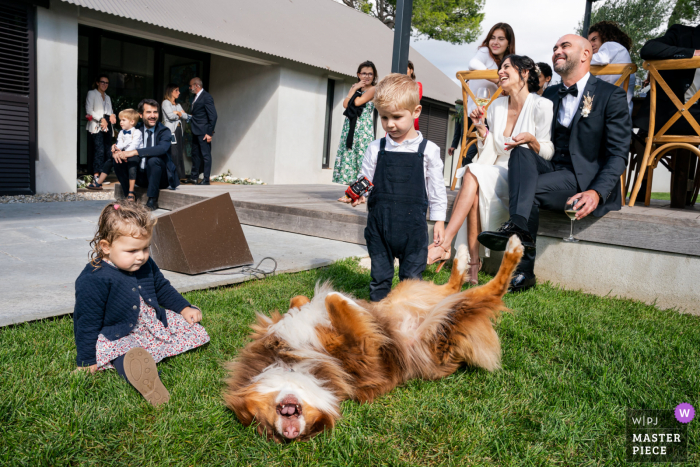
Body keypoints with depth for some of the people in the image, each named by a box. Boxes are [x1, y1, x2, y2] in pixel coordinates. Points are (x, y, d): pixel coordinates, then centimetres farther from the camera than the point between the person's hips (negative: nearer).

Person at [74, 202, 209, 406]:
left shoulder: (146, 265, 3)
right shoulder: (94, 280, -20)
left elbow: (162, 288, 21)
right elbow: (88, 324, -16)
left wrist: (184, 308, 11)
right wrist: (87, 362, -13)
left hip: (151, 323, 9)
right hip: (116, 336, -8)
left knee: (190, 327, 2)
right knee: (125, 352, -42)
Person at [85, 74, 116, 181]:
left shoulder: (108, 97, 28)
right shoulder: (91, 93, 9)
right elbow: (89, 110, -1)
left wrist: (112, 115, 2)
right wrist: (101, 119, -12)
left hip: (107, 126, 6)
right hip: (96, 126, -6)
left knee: (107, 150, -3)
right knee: (99, 150, -18)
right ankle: (96, 175, -20)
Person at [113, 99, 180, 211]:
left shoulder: (164, 131, -8)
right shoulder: (136, 129, 6)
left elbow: (162, 148, -30)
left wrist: (135, 152, -39)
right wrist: (115, 152, -21)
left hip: (160, 177, -5)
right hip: (140, 175, 5)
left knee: (154, 160, -33)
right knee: (118, 161, -12)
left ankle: (152, 201, -21)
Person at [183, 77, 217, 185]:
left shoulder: (207, 97, -13)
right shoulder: (196, 97, 16)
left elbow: (213, 116, -17)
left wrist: (209, 133, -19)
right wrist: (189, 115, 5)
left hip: (203, 132, -10)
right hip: (196, 132, 10)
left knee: (206, 155, -3)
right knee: (195, 154, 15)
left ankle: (206, 180, 2)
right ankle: (194, 177, 25)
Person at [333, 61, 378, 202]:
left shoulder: (373, 89, -1)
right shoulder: (354, 87, 19)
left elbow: (358, 102, -14)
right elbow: (345, 104, 4)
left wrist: (354, 90, 3)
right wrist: (355, 88, 1)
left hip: (364, 128, -6)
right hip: (350, 127, 6)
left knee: (361, 156, -8)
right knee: (349, 156, 3)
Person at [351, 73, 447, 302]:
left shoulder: (428, 150, -1)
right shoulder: (375, 149, 2)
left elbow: (436, 188, 5)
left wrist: (439, 220, 5)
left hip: (413, 225, -1)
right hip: (379, 224, 2)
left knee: (412, 276, 8)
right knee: (380, 276, 12)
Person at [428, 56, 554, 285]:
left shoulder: (541, 106, -3)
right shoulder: (496, 106, 15)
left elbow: (549, 153, -4)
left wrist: (531, 139, -22)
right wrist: (482, 130, 1)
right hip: (497, 176, 5)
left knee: (473, 173, -30)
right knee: (476, 191, -31)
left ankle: (444, 245, -33)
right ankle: (473, 265, -33)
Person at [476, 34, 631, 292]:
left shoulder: (611, 95, 1)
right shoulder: (550, 94, 20)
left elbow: (618, 154, -6)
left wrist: (597, 192, -23)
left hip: (586, 180, -5)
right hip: (550, 171, 5)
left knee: (531, 190, -30)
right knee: (521, 150, -25)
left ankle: (523, 270, -32)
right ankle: (520, 229, -43)